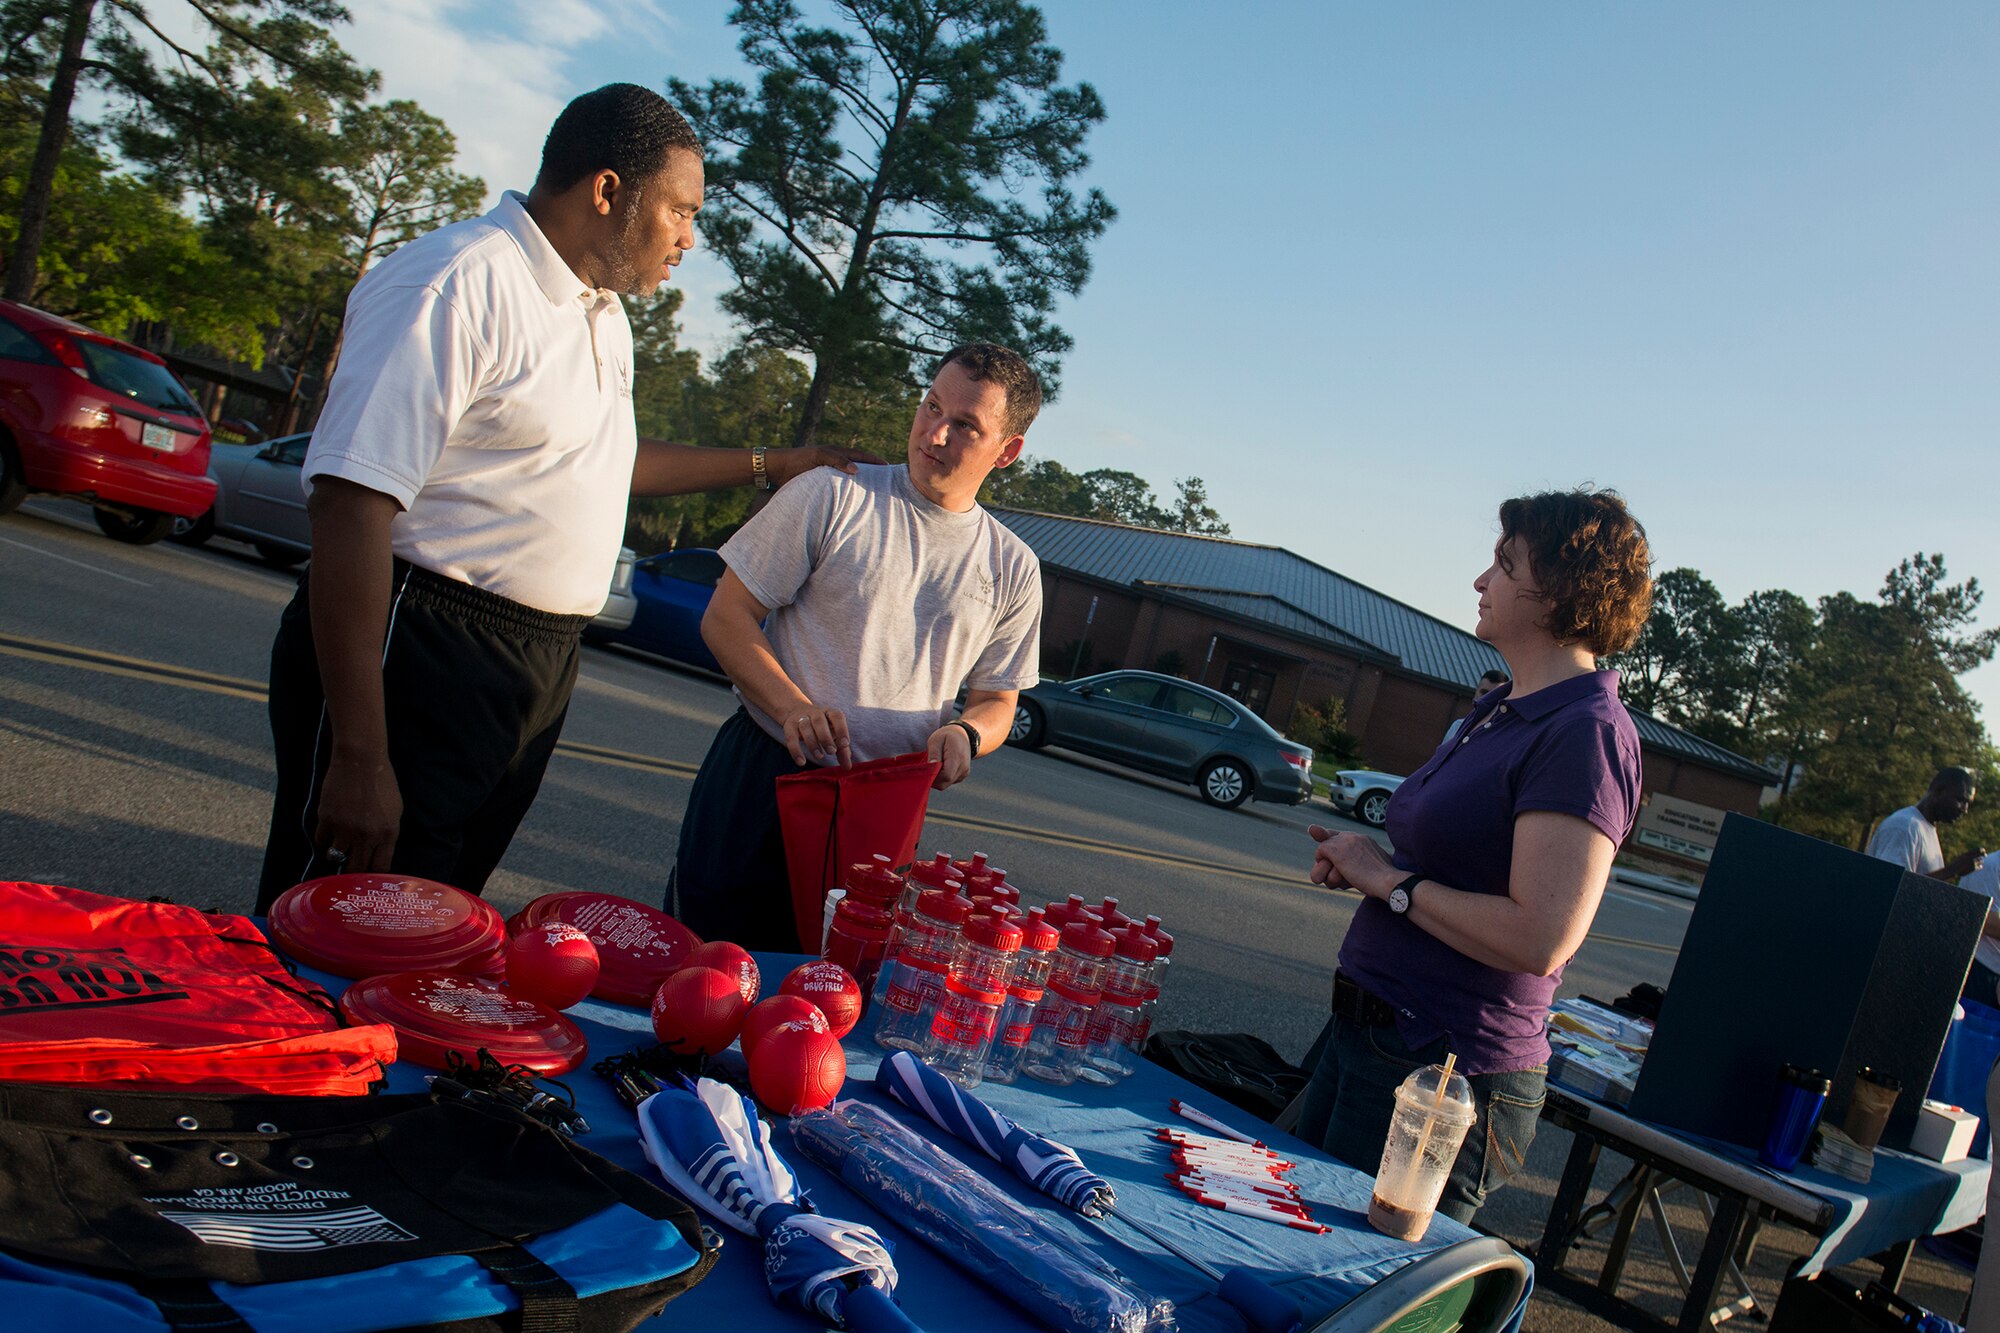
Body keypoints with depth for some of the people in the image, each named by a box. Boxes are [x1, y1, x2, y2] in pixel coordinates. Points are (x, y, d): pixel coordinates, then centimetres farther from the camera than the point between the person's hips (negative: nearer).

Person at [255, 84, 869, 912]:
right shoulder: (458, 285, -15)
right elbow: (351, 506, -22)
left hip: (534, 678, 9)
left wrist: (766, 465, 35)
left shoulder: (604, 315, 16)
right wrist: (359, 757, -26)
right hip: (416, 659, -9)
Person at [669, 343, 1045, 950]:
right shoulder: (831, 497, -2)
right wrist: (792, 705, -19)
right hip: (763, 778, -2)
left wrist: (965, 733, -10)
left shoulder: (1013, 569, 7)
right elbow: (726, 616, -3)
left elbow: (997, 701, 15)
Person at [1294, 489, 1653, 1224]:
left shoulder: (1587, 731, -18)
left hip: (1443, 1072, -9)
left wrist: (1389, 880, -16)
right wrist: (1356, 860, 5)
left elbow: (1540, 937, -27)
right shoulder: (1500, 709, 13)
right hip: (1360, 1037, 10)